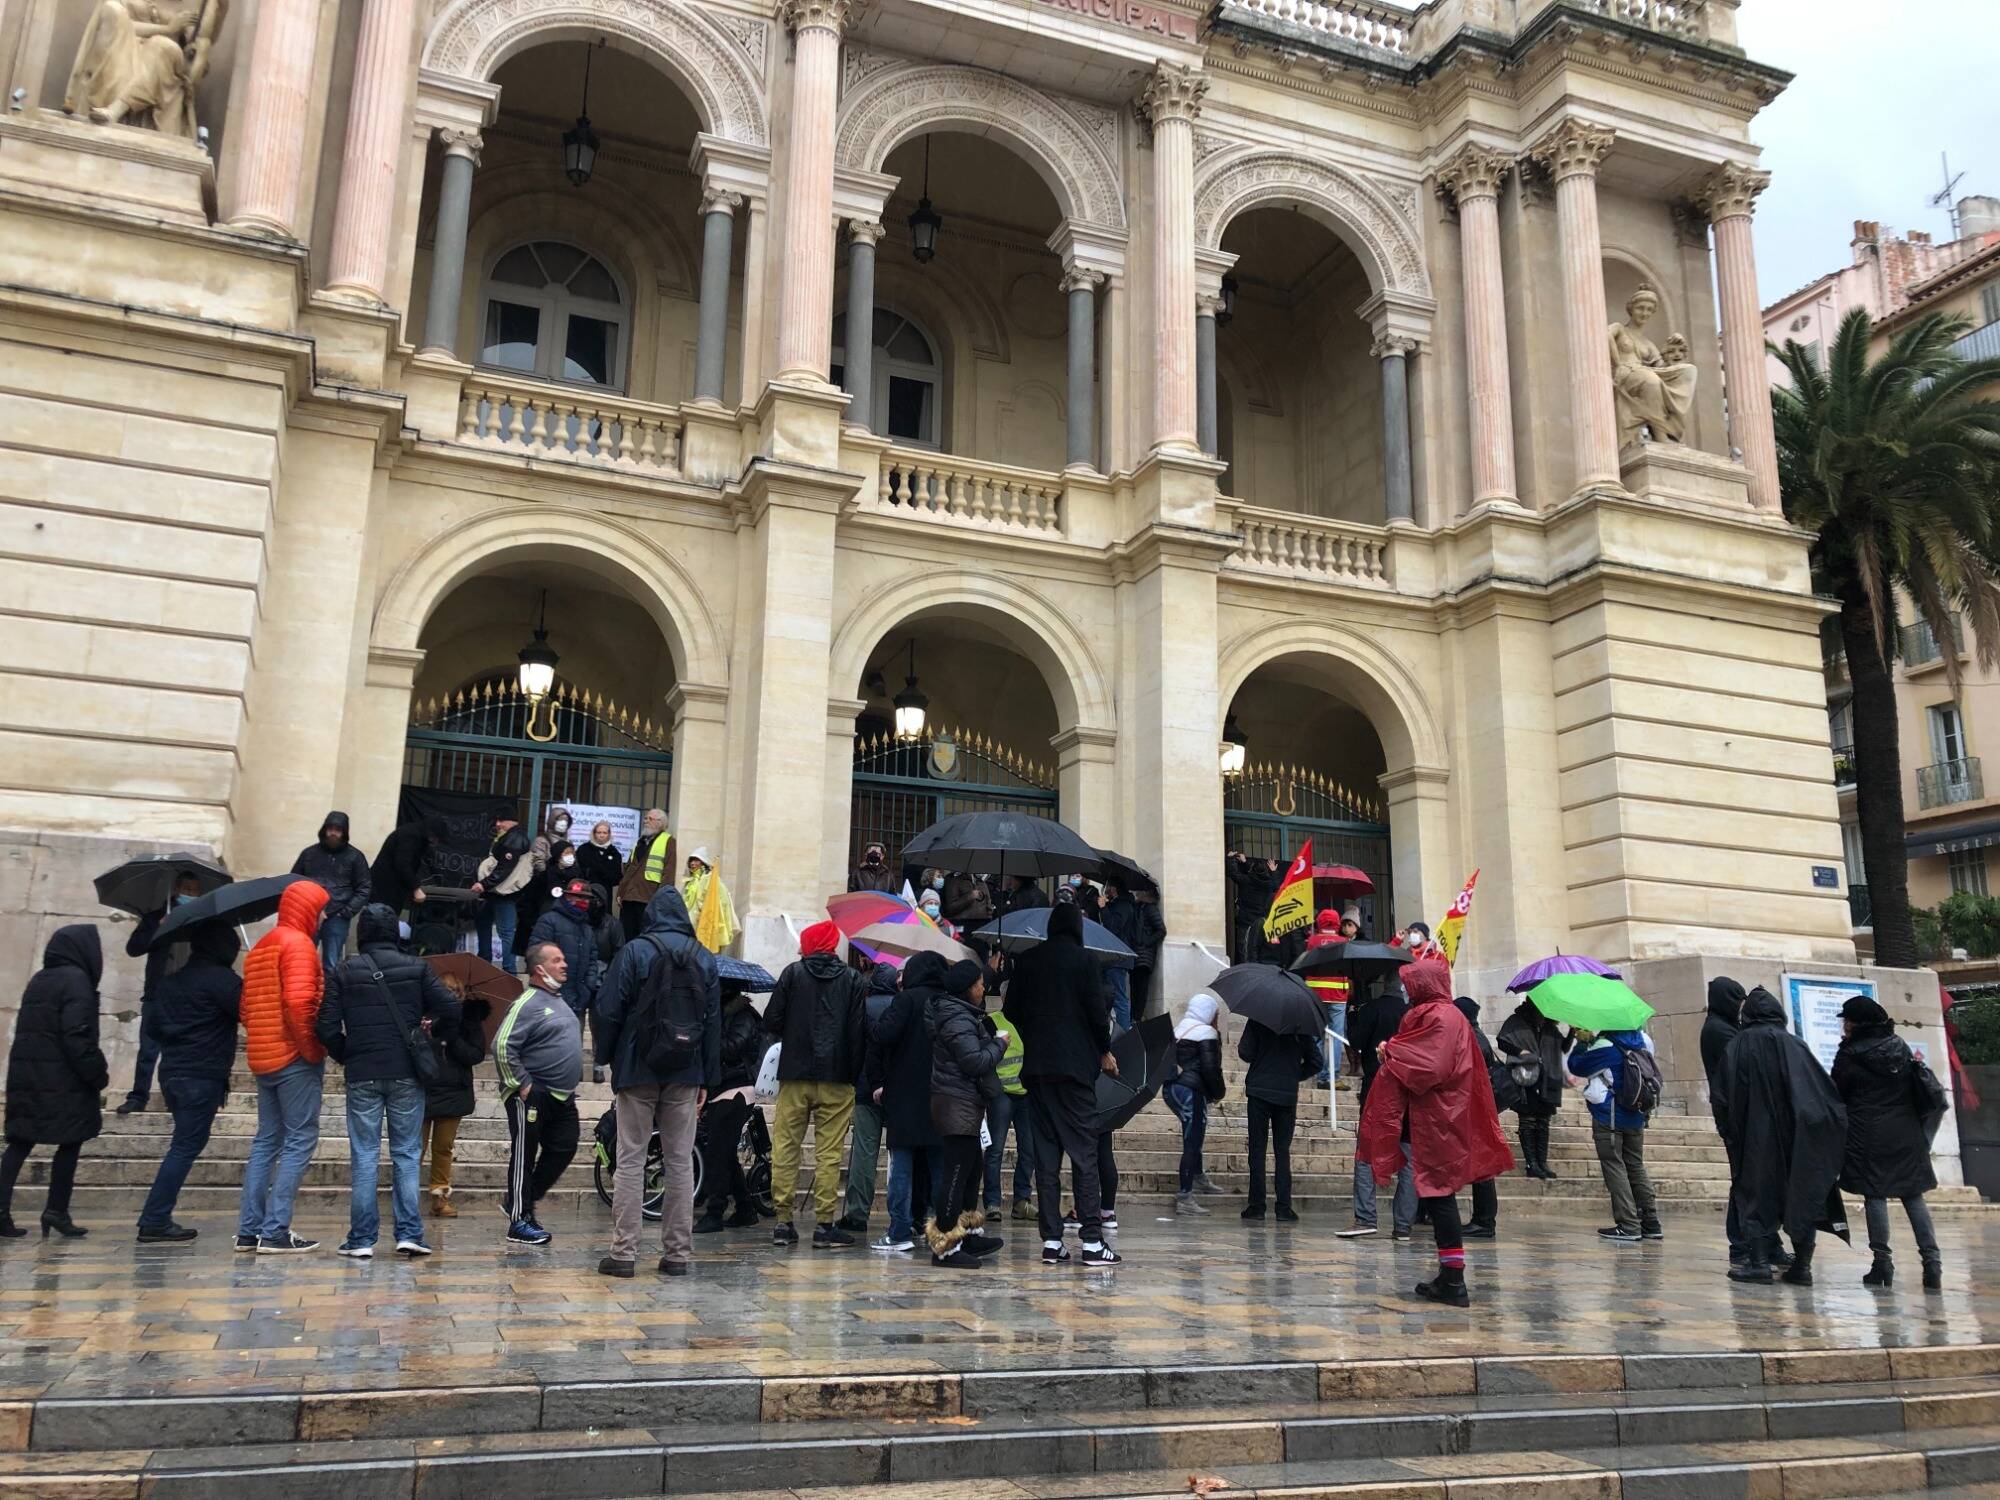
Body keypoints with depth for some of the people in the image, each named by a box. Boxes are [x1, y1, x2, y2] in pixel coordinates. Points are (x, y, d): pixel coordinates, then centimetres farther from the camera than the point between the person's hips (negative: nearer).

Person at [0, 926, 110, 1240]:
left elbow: (28, 1028, 19)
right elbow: (78, 1036, -18)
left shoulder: (38, 980, 16)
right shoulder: (76, 981, -11)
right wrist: (98, 1073, -11)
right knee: (71, 1142, 1)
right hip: (62, 1079, -8)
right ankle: (56, 1211, 1)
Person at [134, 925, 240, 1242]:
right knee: (186, 1147, -5)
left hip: (171, 1072, 9)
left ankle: (157, 1219, 14)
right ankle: (155, 1222, -5)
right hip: (203, 1076, -9)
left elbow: (151, 1025, 19)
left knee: (186, 1144, 15)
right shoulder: (220, 979, -12)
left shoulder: (173, 980, 15)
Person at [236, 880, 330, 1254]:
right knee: (299, 1142, -4)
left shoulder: (259, 947, 18)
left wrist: (263, 1041, 15)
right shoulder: (298, 944, -11)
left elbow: (247, 1008, 18)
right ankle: (276, 1231, -7)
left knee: (266, 1141, 14)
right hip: (295, 1059, -9)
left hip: (263, 1058, 9)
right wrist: (312, 1049, -16)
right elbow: (298, 1001, -24)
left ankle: (249, 1229, 15)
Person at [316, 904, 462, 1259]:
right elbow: (450, 1009, -7)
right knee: (407, 1155, 7)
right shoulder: (417, 968, 0)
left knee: (364, 1157, 6)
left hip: (361, 1075, 0)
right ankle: (409, 1235, 3)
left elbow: (327, 1027, -4)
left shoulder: (343, 971, 0)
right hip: (406, 1073, 0)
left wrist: (344, 1056, 13)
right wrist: (433, 1026, 14)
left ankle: (361, 1240, 6)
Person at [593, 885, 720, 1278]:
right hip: (685, 1074, 3)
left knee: (630, 1161, 2)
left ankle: (623, 1252, 1)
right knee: (680, 1161, 8)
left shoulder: (634, 951, -3)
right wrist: (708, 1080, 11)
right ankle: (678, 1254, 9)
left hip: (637, 1070, -3)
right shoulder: (705, 959, 7)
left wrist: (606, 1055, 9)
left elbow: (608, 1010, -6)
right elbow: (714, 1022, 7)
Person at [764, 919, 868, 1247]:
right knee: (829, 1153, 2)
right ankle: (825, 1224, 2)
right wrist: (854, 1073, 7)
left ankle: (783, 1222, 8)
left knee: (785, 1148, 7)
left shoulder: (793, 973, 1)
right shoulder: (854, 981, 3)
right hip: (836, 1078, 0)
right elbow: (859, 1033, 0)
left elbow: (771, 1021, -1)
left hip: (795, 1075, 0)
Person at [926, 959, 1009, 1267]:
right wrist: (1000, 1044, -9)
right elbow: (975, 1061, -23)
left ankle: (969, 1235, 27)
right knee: (957, 1172, -9)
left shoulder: (963, 1014, 16)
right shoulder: (958, 1019, -17)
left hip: (964, 1105, 11)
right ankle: (945, 1246, -6)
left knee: (971, 1169, 18)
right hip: (958, 1104, -11)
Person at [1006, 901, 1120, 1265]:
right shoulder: (1083, 960, -5)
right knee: (1083, 1152, -1)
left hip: (1037, 1066, 4)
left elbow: (1012, 1010, 7)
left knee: (1045, 1153, 6)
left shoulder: (1026, 961, 6)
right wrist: (1105, 1051, 9)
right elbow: (1097, 1010, -7)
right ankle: (1092, 1241, -3)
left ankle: (1051, 1242, 5)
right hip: (1076, 1066, -4)